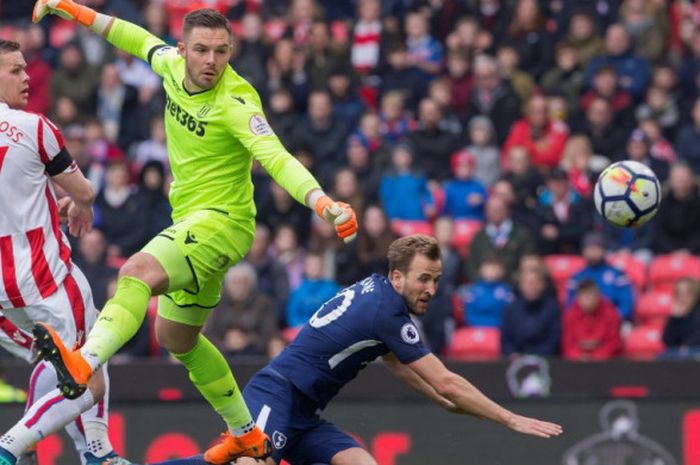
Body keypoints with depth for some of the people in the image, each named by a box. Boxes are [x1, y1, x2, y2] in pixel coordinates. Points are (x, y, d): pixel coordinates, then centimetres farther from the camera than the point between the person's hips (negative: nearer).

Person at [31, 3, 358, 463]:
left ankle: (83, 364, -54)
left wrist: (322, 202, -49)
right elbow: (143, 41, 19)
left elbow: (277, 158, -33)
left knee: (138, 271, -34)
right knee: (177, 338, 21)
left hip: (222, 221, -9)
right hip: (192, 221, 9)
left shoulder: (235, 102, -23)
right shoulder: (174, 66, -2)